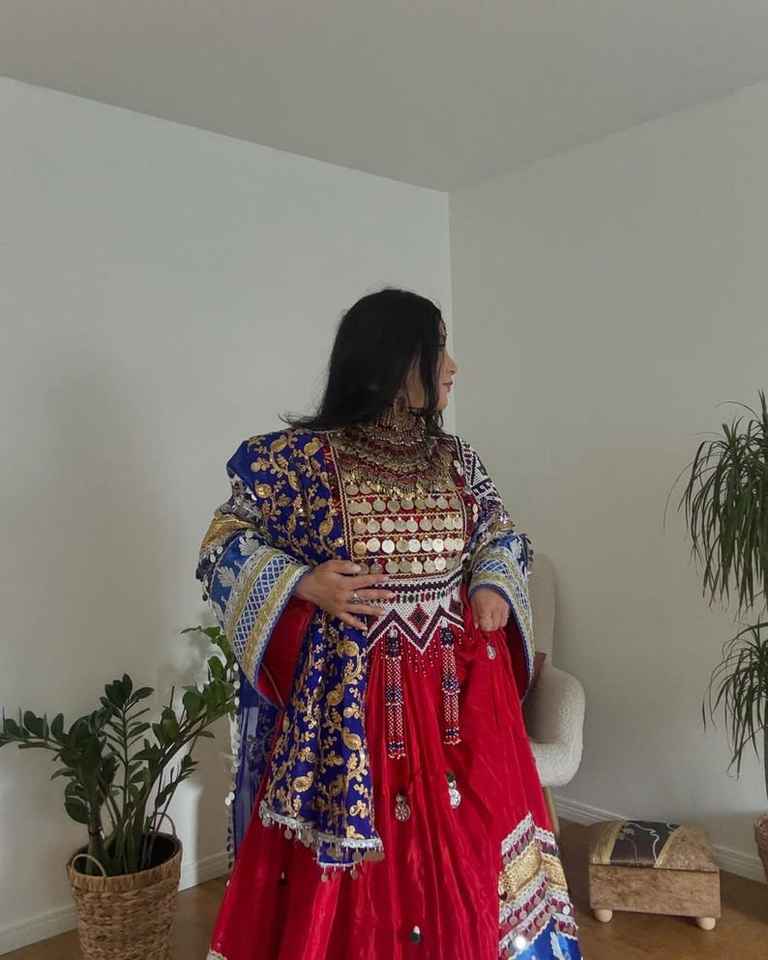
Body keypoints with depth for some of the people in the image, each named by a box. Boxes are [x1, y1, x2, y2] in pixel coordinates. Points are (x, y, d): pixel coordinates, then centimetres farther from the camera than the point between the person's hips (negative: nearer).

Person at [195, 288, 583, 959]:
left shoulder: (454, 458, 4)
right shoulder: (303, 456, -10)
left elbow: (501, 534, 18)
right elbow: (225, 542, -3)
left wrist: (493, 585, -2)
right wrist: (303, 584, -17)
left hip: (457, 695, 4)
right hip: (349, 702, -4)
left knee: (465, 855, 15)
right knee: (351, 877, 8)